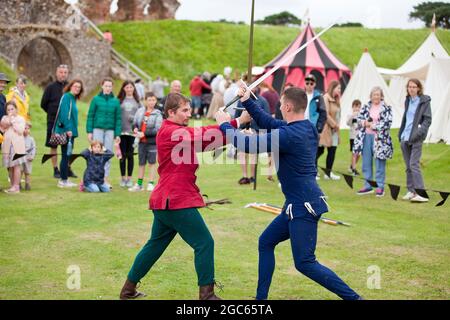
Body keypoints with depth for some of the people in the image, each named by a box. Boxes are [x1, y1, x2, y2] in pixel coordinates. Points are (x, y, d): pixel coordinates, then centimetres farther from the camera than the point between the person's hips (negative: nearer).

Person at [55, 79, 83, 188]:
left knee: (67, 156, 12)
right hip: (66, 131, -9)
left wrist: (73, 130, 12)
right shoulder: (66, 97, -10)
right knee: (65, 156, -6)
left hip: (70, 131, 9)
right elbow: (64, 113, -18)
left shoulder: (73, 98, 17)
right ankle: (63, 180, -2)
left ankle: (64, 179, 18)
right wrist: (68, 128, -23)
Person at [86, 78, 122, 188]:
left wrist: (118, 134, 0)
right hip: (97, 129, -2)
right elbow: (90, 116, 2)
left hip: (110, 130, 2)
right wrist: (89, 131, -4)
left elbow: (118, 118, 6)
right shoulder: (96, 99, 2)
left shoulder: (116, 101, 6)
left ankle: (105, 178, 11)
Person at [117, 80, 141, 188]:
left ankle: (129, 178, 11)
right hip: (122, 131, 0)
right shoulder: (119, 100, 4)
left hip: (133, 132, 1)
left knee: (130, 155, 4)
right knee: (123, 155, 4)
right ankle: (123, 178, 12)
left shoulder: (137, 101, 8)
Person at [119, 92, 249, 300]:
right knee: (204, 243, -6)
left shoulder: (179, 133, 17)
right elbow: (203, 135, -21)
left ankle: (128, 289, 25)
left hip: (165, 200, 10)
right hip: (176, 201, -10)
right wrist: (235, 123, -23)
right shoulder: (170, 132, -12)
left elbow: (207, 142, 7)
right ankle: (206, 294, -2)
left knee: (155, 245, 18)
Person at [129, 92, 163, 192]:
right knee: (141, 163, 12)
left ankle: (151, 184, 10)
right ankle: (139, 184, 20)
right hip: (142, 141, 4)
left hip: (152, 142, -4)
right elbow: (135, 123, 14)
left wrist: (144, 134, -18)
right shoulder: (140, 111, 3)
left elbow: (157, 130, -13)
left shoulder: (157, 114, -7)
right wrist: (135, 129, -8)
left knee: (151, 162, 2)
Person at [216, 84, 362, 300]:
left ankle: (352, 297, -1)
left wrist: (224, 125, -5)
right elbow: (269, 123, 20)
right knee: (266, 242, 17)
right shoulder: (304, 127, 7)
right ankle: (261, 297, 24)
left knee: (304, 263, -6)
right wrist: (247, 102, 16)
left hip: (304, 207, -10)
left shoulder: (289, 134, -21)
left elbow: (249, 145, -18)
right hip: (297, 205, 10)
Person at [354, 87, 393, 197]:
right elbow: (359, 118, 9)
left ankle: (380, 187, 7)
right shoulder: (366, 107, 11)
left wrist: (374, 126, -14)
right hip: (366, 137, 5)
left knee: (379, 163, -2)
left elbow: (388, 123, -11)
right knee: (366, 162, 10)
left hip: (379, 138, -5)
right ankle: (368, 185, 21)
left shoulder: (386, 108, -3)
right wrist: (365, 123, -11)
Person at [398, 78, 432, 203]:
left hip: (416, 138, -6)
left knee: (414, 164, -14)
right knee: (408, 166, 9)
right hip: (405, 138, 6)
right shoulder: (408, 101, 14)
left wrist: (419, 132, -22)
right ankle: (411, 191, 15)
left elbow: (427, 120, -8)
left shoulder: (424, 101, -4)